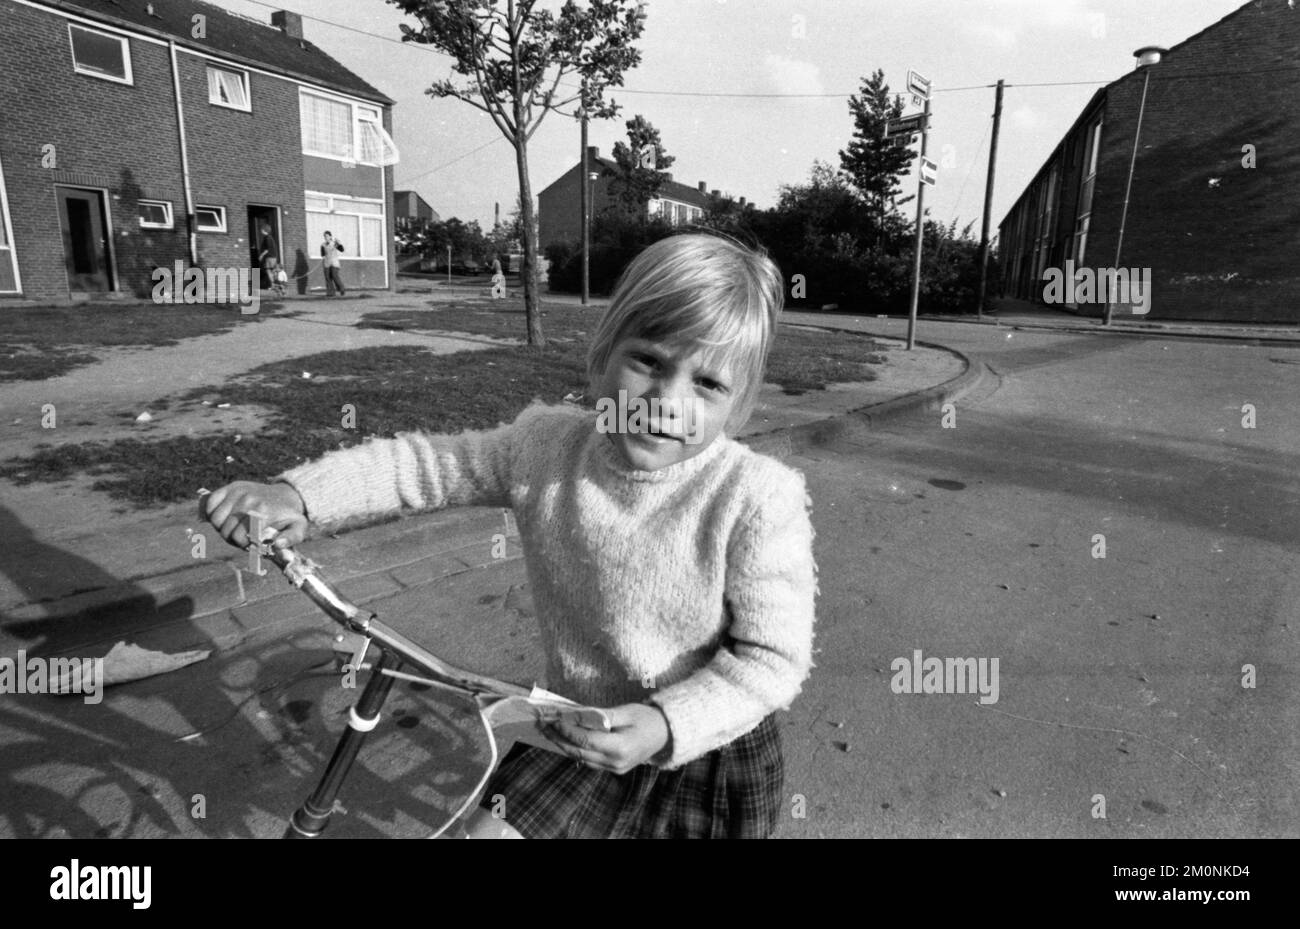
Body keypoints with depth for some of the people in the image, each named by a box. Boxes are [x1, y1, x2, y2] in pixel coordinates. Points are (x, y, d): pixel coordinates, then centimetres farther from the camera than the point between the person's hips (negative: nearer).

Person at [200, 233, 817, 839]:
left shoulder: (758, 500, -26)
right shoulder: (546, 446, -13)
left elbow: (772, 656, -20)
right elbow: (425, 463, -4)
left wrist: (666, 725, -31)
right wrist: (299, 495, -14)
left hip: (708, 754, -2)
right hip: (579, 737, 3)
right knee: (486, 828, 3)